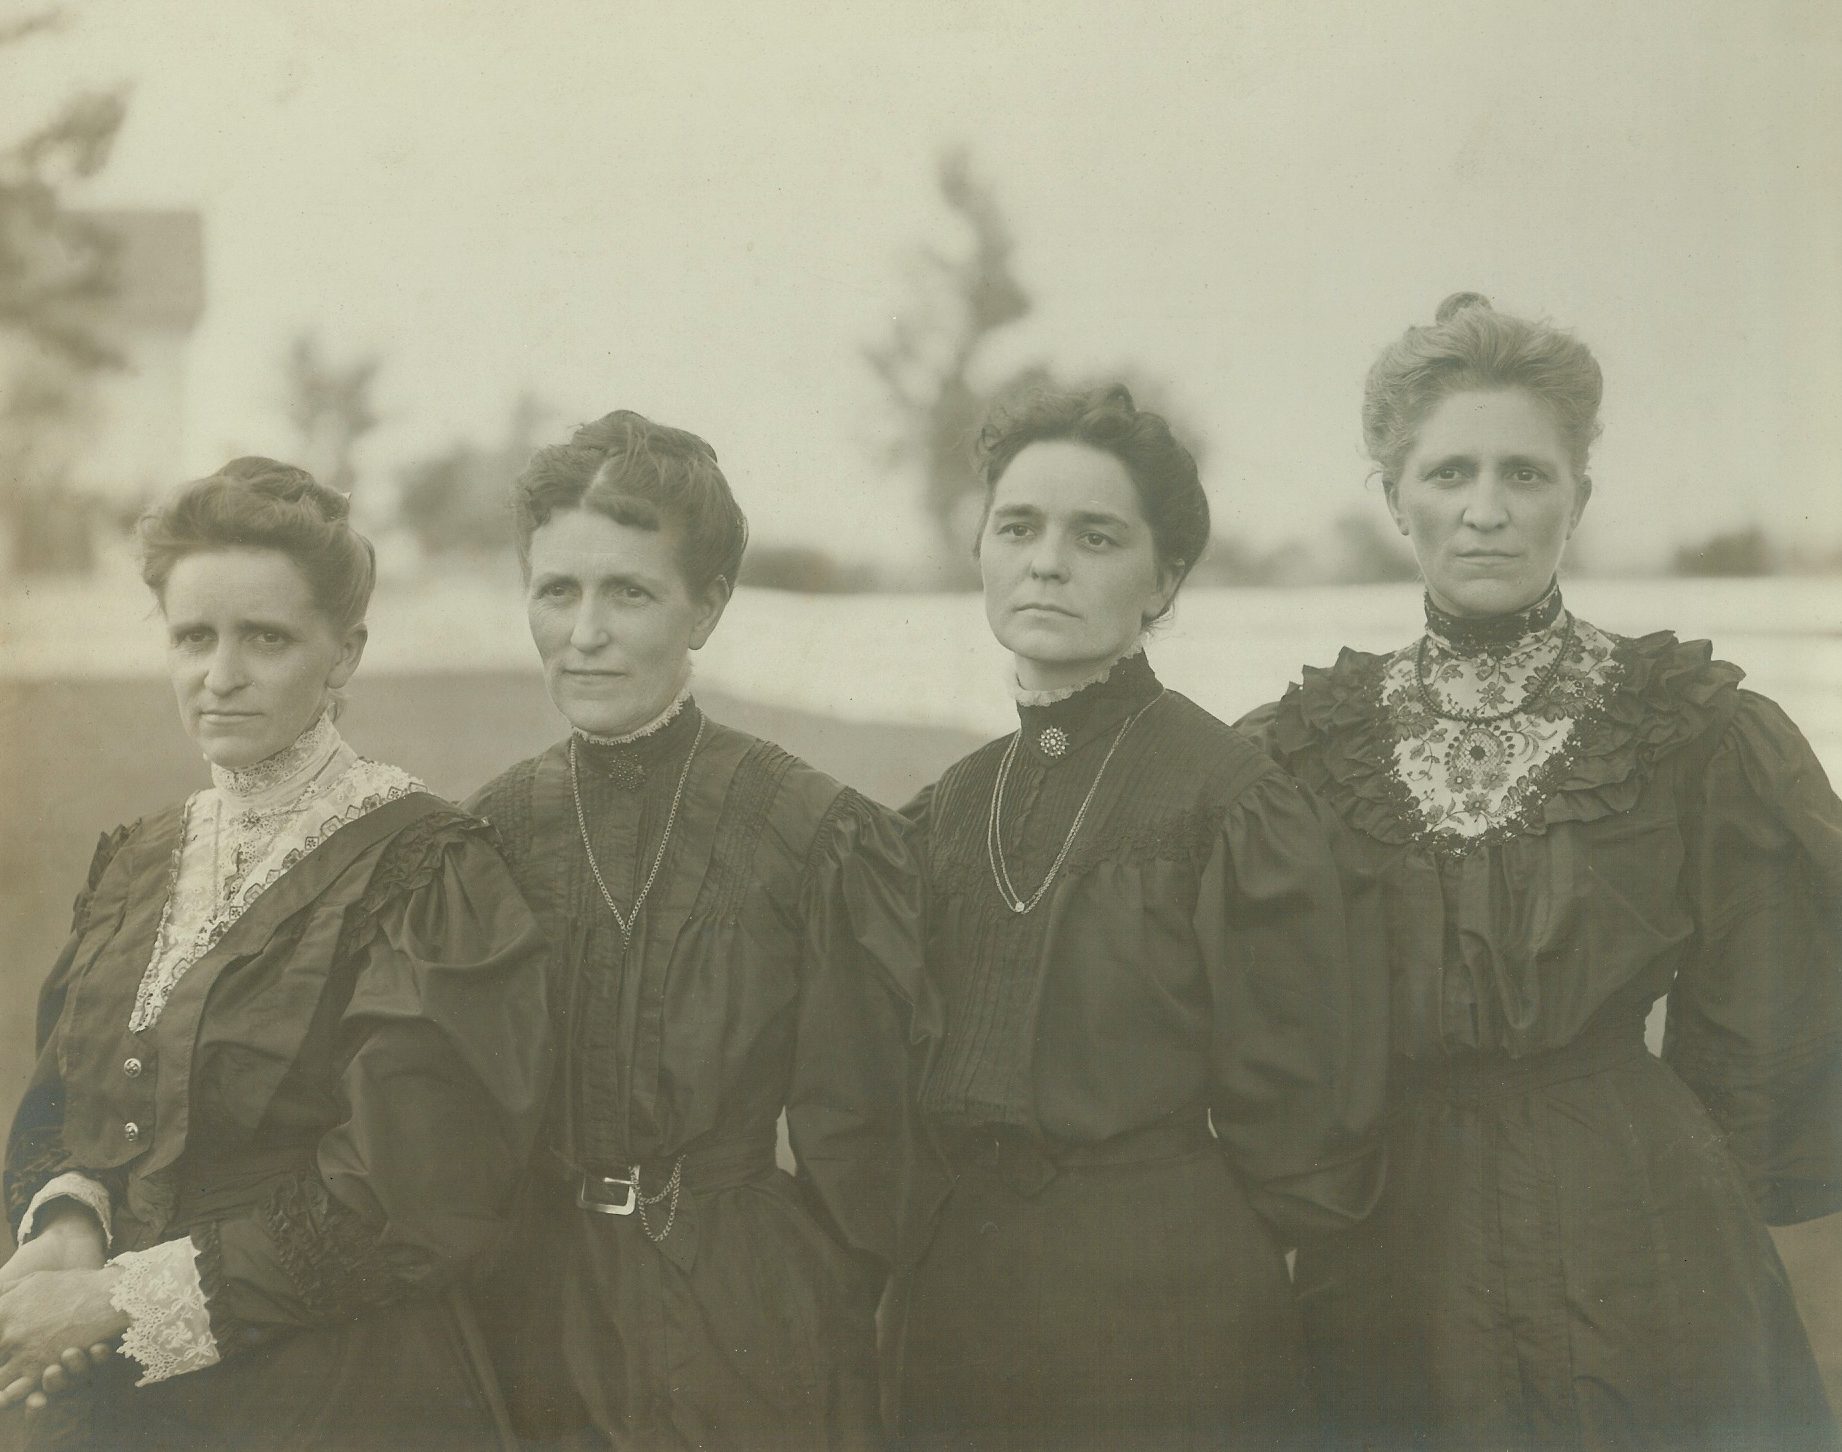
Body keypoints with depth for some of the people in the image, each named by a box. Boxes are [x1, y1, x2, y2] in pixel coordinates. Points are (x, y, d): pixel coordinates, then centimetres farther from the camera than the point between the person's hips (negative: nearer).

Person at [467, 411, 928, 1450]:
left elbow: (855, 1133, -5)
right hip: (535, 1336, 3)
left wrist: (813, 1323, -3)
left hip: (751, 1353, -3)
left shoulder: (823, 837, -9)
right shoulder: (491, 834, 3)